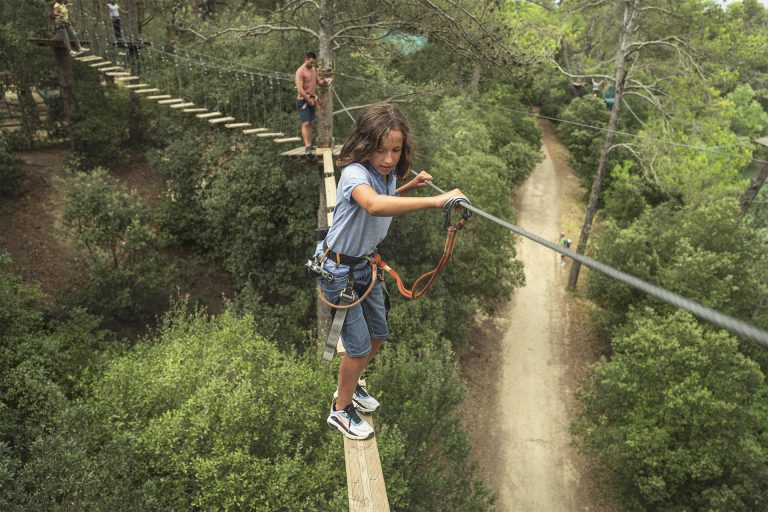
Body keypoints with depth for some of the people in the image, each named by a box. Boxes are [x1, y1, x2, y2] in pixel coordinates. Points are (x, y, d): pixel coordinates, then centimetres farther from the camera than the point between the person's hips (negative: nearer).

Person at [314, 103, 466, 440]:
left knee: (378, 335, 18)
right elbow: (374, 205, -52)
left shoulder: (388, 174, -3)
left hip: (366, 262, 8)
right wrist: (435, 200, -56)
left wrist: (410, 186, 1)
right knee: (359, 346, 1)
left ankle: (348, 387, 44)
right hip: (338, 269, -8)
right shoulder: (355, 173, -30)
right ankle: (341, 410, 26)